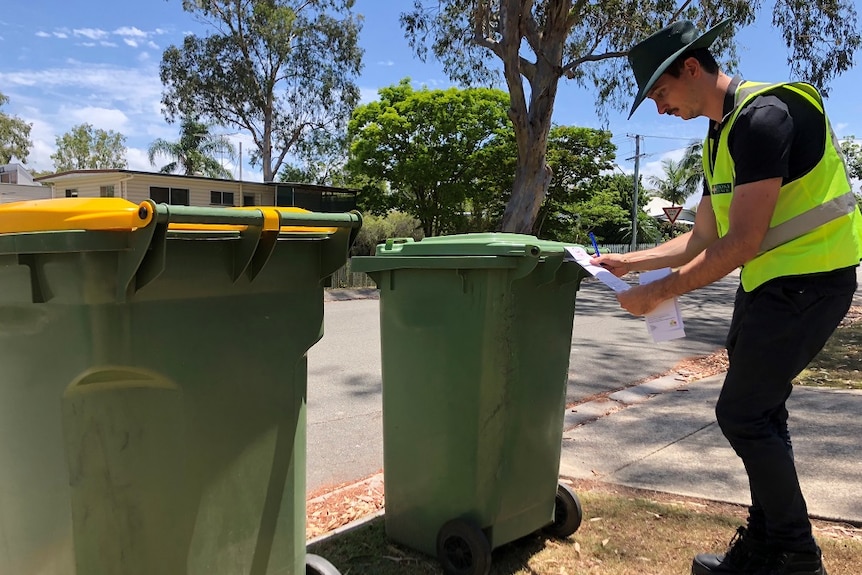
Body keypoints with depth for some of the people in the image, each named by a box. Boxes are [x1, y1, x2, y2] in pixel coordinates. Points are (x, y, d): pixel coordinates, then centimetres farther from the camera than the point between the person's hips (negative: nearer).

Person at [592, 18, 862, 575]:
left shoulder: (763, 115, -19)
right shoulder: (721, 136, 12)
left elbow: (742, 243, -25)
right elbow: (700, 240, 15)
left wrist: (657, 293, -19)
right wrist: (629, 261, 8)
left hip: (808, 279, -10)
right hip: (767, 280, 10)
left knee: (742, 413, -7)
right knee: (759, 413, 14)